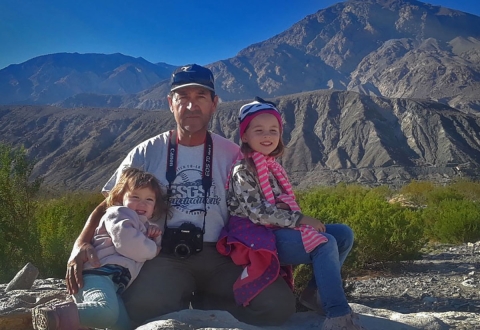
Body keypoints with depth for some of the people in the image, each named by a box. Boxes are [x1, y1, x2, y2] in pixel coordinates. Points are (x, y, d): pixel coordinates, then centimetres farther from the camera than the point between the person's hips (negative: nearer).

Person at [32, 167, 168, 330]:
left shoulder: (143, 225, 35)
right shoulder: (119, 214, 5)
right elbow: (127, 242, -15)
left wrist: (155, 236, 15)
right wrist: (152, 249, 2)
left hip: (113, 282, 10)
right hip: (99, 274, -10)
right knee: (107, 312, -38)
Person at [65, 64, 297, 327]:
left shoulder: (231, 154, 7)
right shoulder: (147, 153, 6)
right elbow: (109, 206, 7)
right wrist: (81, 243, -12)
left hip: (217, 255, 2)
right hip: (164, 256, -1)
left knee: (278, 303, -22)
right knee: (142, 307, -34)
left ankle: (200, 300, 2)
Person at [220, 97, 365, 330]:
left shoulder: (271, 166, 17)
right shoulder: (243, 169, -10)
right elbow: (258, 212, -19)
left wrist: (301, 220, -6)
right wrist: (300, 219, -17)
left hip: (279, 231, 9)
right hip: (258, 238, -9)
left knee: (344, 233, 0)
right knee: (326, 243, -25)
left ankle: (315, 293, 0)